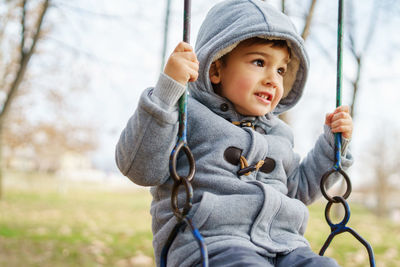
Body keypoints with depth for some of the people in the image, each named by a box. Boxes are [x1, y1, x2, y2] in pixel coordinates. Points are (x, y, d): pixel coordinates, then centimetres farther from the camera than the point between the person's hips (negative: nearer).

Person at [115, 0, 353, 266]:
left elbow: (297, 189, 36)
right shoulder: (190, 115, 3)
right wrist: (167, 87, -18)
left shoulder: (278, 134, 26)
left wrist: (333, 144, 26)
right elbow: (141, 167, -11)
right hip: (208, 242, -6)